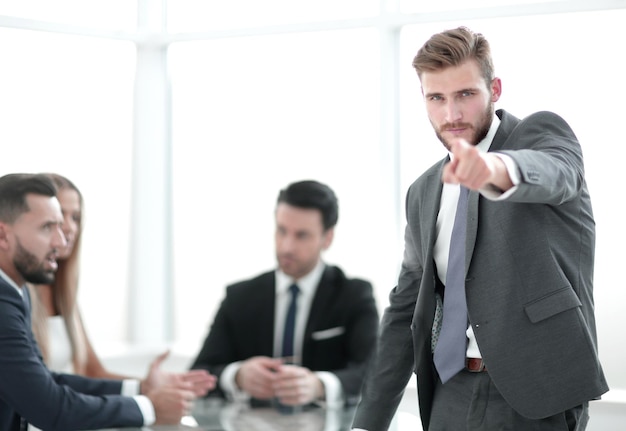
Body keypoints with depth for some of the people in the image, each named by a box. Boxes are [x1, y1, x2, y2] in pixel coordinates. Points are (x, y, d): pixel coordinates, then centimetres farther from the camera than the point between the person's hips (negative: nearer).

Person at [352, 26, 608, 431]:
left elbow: (552, 173, -28)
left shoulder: (543, 132, -3)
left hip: (536, 395, -5)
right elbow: (405, 310, 15)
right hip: (452, 395, 5)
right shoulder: (424, 193, 13)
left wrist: (495, 169, -52)